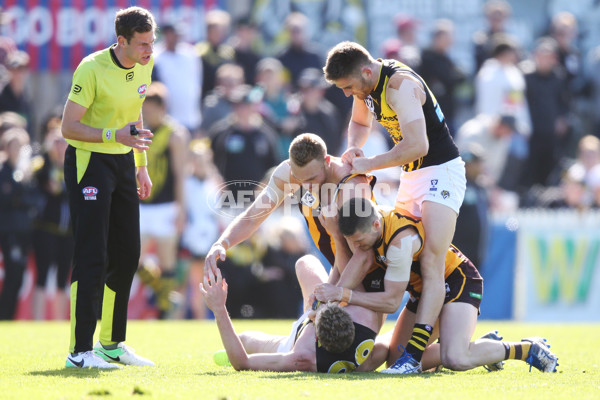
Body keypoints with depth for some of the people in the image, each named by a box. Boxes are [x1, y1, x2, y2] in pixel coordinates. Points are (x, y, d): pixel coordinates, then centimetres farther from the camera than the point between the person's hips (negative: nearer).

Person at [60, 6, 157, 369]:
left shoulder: (145, 65, 3)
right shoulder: (92, 69, -19)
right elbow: (69, 126, -19)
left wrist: (142, 166, 18)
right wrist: (114, 135, -32)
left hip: (123, 162, 7)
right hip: (89, 161, -7)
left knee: (127, 255, 9)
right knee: (92, 257, -12)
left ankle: (113, 343, 20)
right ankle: (80, 350, -10)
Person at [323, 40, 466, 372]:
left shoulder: (400, 86, -24)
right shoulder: (366, 84, 5)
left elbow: (417, 146, -31)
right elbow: (360, 122, 26)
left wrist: (369, 165, -20)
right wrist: (354, 147, 3)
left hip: (440, 172, -10)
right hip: (410, 177, 10)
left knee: (431, 264, -19)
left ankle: (415, 354, -29)